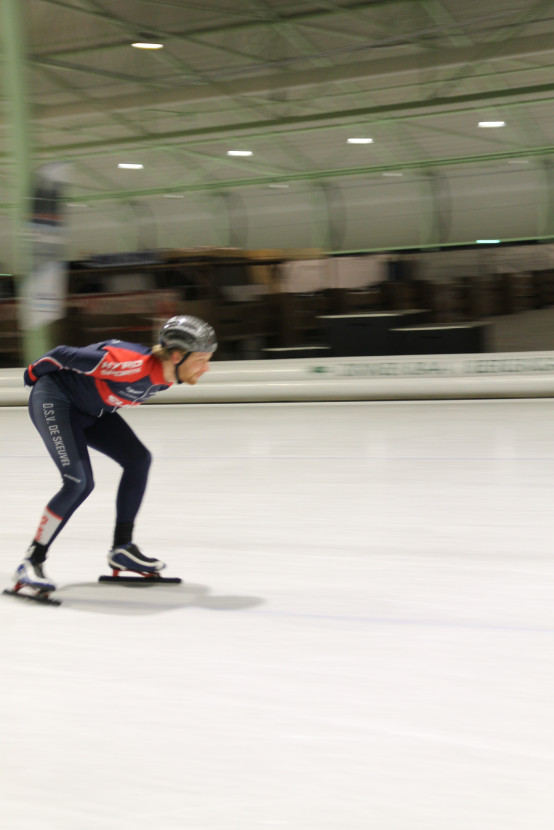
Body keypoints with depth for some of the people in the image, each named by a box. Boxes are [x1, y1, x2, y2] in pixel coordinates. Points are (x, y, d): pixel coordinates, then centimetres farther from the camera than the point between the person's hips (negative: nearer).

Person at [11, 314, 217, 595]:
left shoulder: (166, 374, -8)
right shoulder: (133, 364, -36)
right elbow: (63, 355, -26)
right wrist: (35, 373, -6)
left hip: (90, 409, 9)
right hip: (53, 399, -9)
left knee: (138, 459, 2)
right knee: (79, 482, -21)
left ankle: (122, 547, 12)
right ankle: (31, 562, -12)